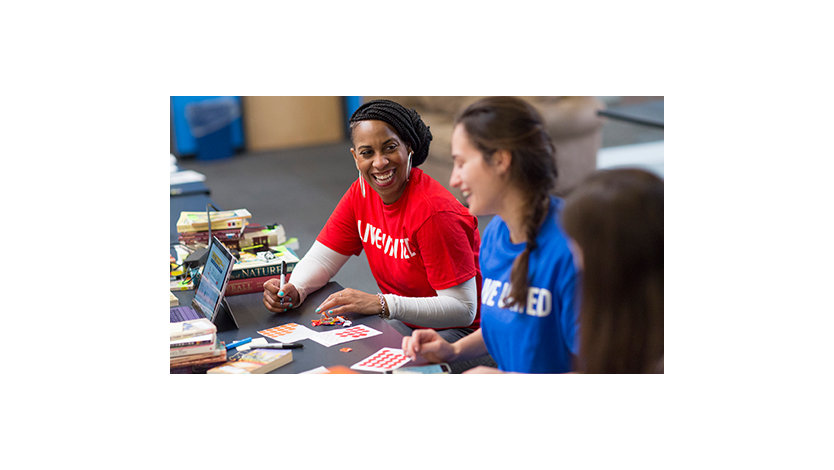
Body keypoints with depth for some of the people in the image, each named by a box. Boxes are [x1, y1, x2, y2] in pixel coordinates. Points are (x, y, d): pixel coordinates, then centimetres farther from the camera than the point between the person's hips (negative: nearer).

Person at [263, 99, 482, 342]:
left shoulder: (433, 210, -25)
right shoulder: (362, 192, -3)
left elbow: (463, 309, -26)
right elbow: (321, 258, 3)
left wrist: (381, 304, -34)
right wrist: (293, 291, -19)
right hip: (403, 325, 6)